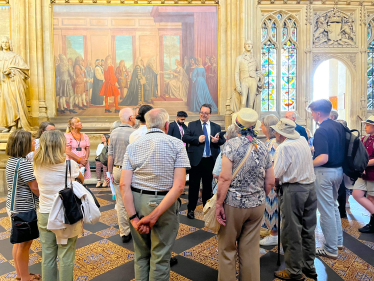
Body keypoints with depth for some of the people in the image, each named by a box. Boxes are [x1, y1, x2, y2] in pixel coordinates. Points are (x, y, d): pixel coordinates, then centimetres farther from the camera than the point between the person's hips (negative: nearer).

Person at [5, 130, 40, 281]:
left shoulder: (11, 161, 7)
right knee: (25, 243, 6)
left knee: (19, 241, 21)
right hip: (24, 209, -9)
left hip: (13, 205, 10)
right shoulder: (24, 163, -23)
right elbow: (35, 188, -23)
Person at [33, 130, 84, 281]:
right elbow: (82, 180, 3)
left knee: (47, 256, 16)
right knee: (66, 256, 9)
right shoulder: (69, 164, -15)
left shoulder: (37, 165, -2)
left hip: (44, 214, 4)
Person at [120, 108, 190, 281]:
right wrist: (155, 215, -17)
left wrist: (134, 218, -9)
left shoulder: (133, 146, 1)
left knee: (141, 255, 22)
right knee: (160, 258, 14)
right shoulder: (176, 144, -7)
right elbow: (179, 186, -17)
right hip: (165, 204, -3)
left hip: (137, 202, 3)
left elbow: (124, 185, -8)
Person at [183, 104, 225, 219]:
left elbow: (223, 141, 8)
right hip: (196, 160, -2)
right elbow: (184, 138, -7)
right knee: (194, 185, 4)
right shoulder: (192, 125, 4)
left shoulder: (216, 127, 9)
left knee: (208, 185, 14)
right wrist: (197, 139, -19)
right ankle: (191, 209, 16)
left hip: (210, 160, 3)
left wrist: (217, 140, -14)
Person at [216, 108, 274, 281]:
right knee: (251, 250, 15)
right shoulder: (263, 148, 3)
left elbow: (225, 178, -18)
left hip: (233, 204, -4)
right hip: (257, 205, 5)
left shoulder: (231, 145, -12)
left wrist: (219, 204, -12)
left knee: (227, 249, 12)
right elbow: (270, 182, 5)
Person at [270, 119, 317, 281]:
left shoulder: (284, 147, -16)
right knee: (307, 229, 17)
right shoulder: (303, 141, 8)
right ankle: (309, 267, 31)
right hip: (310, 187, 8)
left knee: (292, 232, 4)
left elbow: (275, 176, -19)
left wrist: (276, 183, 3)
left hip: (293, 190, -8)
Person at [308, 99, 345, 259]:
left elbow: (323, 158, -29)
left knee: (326, 210, 2)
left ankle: (331, 249, 15)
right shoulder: (339, 127, 7)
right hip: (339, 170, 9)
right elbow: (342, 149, 15)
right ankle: (338, 241, 36)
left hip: (325, 172, -9)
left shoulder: (321, 131, -20)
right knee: (333, 205, 23)